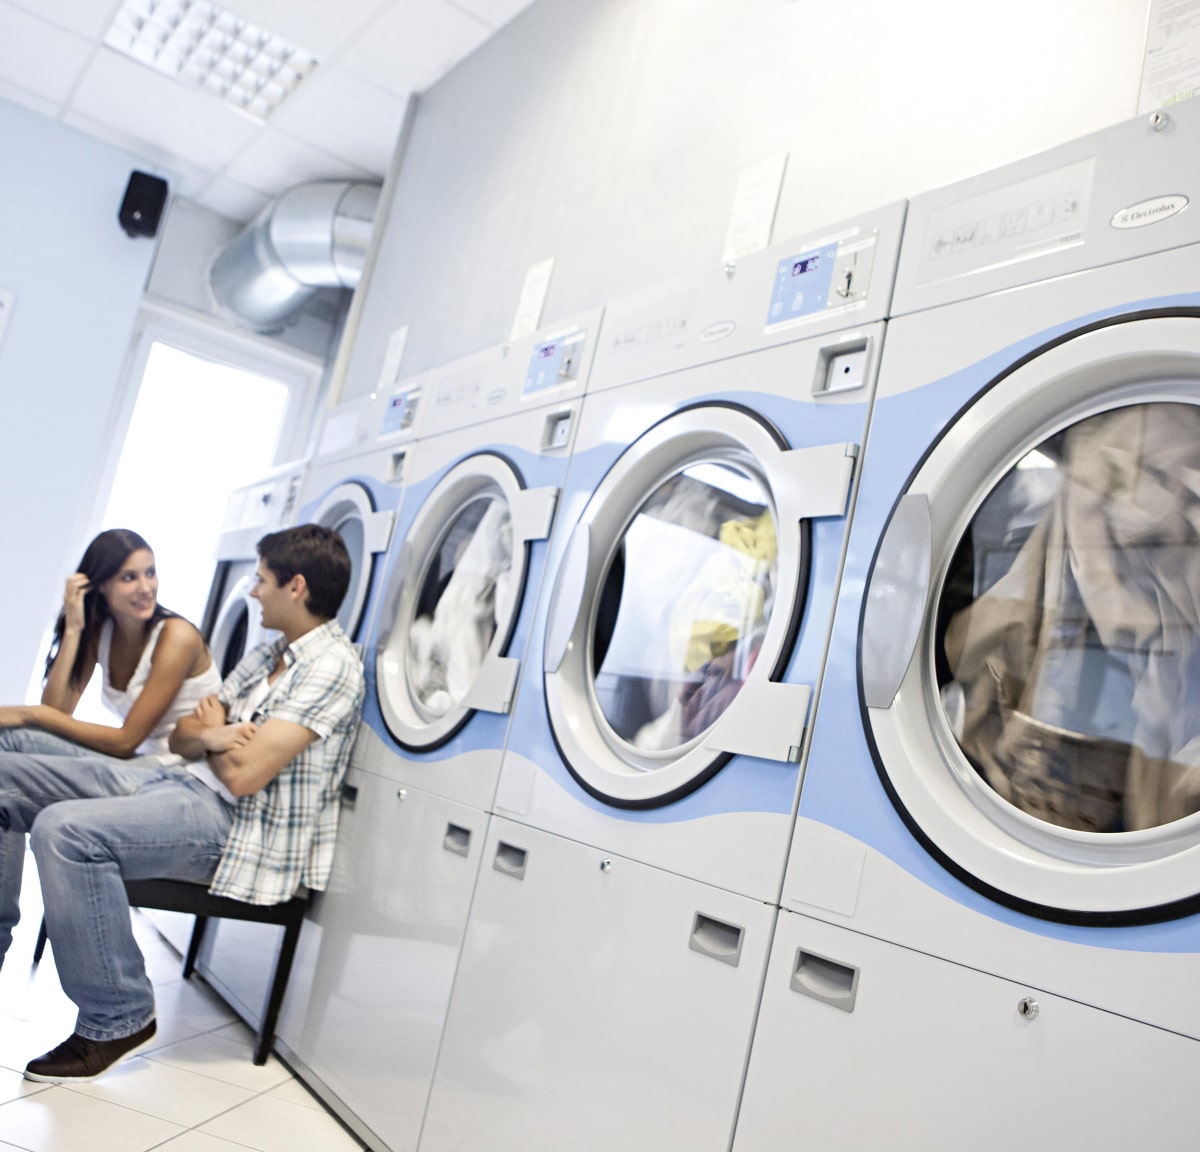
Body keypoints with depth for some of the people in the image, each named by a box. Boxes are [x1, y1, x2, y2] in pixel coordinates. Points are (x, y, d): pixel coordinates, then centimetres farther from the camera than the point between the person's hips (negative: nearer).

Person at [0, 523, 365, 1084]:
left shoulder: (330, 666, -15)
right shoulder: (268, 655, 17)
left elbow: (243, 775, -21)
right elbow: (183, 738, 16)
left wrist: (212, 733, 1)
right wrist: (212, 736, -8)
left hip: (237, 824, -9)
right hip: (179, 779, 10)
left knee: (66, 830, -28)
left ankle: (117, 1022, -12)